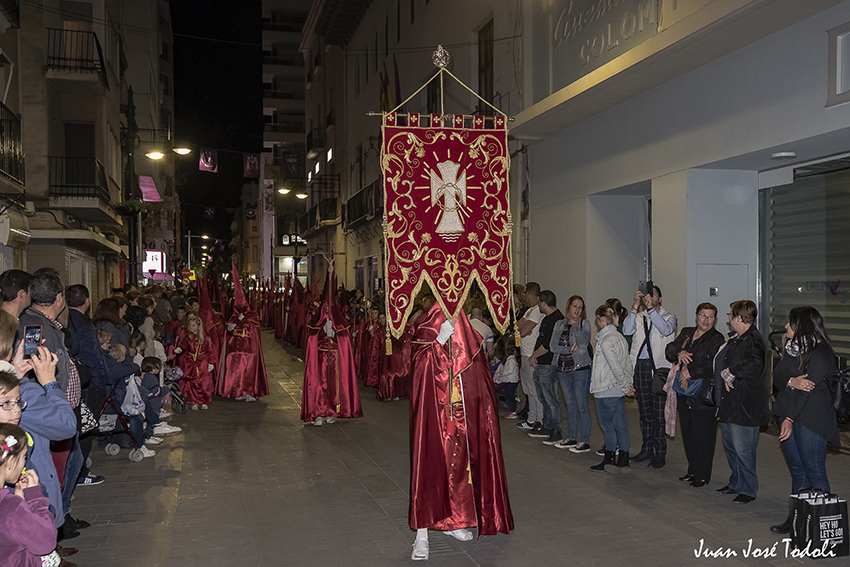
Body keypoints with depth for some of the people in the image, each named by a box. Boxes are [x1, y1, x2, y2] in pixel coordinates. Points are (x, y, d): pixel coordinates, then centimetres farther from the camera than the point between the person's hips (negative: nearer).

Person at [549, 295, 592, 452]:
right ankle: (571, 438, 21)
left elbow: (584, 343, -15)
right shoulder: (559, 324, 11)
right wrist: (569, 349, -11)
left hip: (580, 368, -4)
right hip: (563, 369, 4)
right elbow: (553, 346, 1)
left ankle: (585, 441, 0)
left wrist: (575, 326, -13)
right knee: (570, 405, 12)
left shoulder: (585, 323, 1)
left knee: (581, 405, -5)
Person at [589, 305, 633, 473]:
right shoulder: (620, 337, 9)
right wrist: (629, 383, 10)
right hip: (617, 390, 8)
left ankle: (609, 460, 11)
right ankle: (622, 461, 13)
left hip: (606, 390, -8)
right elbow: (628, 363, 11)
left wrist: (625, 386, -12)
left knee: (607, 424, 2)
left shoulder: (605, 342, -19)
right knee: (620, 424, 9)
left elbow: (615, 368, -22)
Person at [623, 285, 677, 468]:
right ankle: (647, 449, 22)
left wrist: (651, 308, -21)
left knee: (659, 414, -2)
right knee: (645, 412, 12)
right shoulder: (639, 317, 14)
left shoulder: (669, 317, 6)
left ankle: (660, 454, 5)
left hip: (659, 368, -4)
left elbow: (665, 329, -16)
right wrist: (636, 306, -11)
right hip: (640, 367, 4)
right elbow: (627, 330, -5)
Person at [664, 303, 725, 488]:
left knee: (703, 435, 0)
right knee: (687, 431, 14)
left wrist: (691, 372, -16)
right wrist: (679, 353, -11)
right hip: (685, 394, 6)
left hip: (703, 395, -6)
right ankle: (692, 470, 27)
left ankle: (703, 475, 11)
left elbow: (713, 367, -16)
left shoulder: (717, 339, -7)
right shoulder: (686, 333, 14)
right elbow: (669, 350, 10)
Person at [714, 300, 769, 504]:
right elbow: (721, 363, 25)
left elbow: (753, 365, -33)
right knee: (730, 446, 18)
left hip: (745, 405, -10)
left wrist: (729, 373, -21)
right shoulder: (733, 338, 13)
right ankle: (736, 483, 32)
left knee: (743, 449, -3)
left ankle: (748, 489, 10)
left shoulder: (753, 340, -16)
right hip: (729, 402, 10)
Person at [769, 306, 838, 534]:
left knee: (814, 471, -4)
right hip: (789, 415, 8)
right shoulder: (792, 348, 13)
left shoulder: (821, 354, -12)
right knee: (796, 470, 12)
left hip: (811, 419, -8)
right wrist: (792, 382, -18)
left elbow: (808, 389, -17)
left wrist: (790, 419, -20)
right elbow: (777, 378, 5)